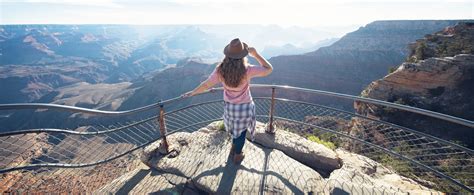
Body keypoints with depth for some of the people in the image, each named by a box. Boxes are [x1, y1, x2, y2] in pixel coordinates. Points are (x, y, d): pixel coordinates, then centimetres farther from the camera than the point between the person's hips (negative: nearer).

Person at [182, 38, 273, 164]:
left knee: (236, 127, 34)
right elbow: (269, 69, -15)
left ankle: (234, 147, 56)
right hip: (245, 107, -3)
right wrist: (255, 54, -12)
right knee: (241, 130, 22)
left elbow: (206, 85, -9)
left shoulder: (220, 70, -20)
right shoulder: (247, 70, -27)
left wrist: (192, 93, 7)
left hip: (229, 106, 3)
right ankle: (237, 156, 43)